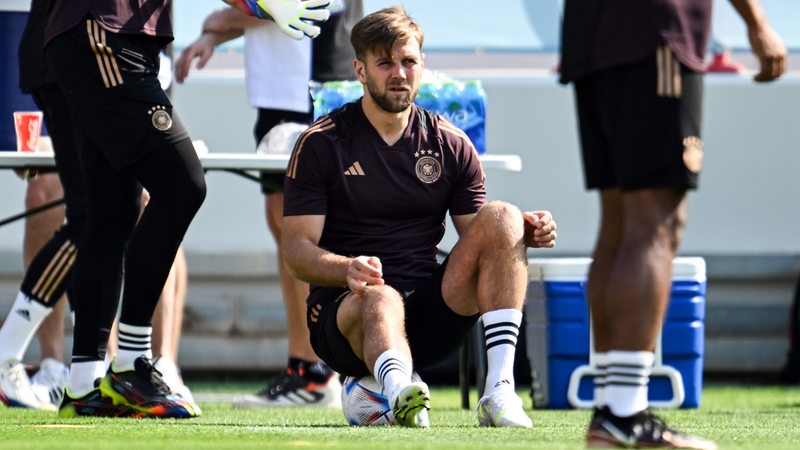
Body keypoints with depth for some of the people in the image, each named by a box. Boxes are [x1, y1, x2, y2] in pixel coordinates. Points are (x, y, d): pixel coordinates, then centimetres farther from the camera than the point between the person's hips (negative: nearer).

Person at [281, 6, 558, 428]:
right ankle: (400, 393, -76)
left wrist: (525, 233, -11)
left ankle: (500, 390, -32)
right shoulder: (321, 143, 3)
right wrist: (348, 269, -27)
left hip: (430, 317, 4)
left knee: (501, 216, -18)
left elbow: (482, 238, 13)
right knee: (380, 298, -39)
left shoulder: (452, 146, 14)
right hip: (344, 309, -3)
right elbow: (297, 249, -4)